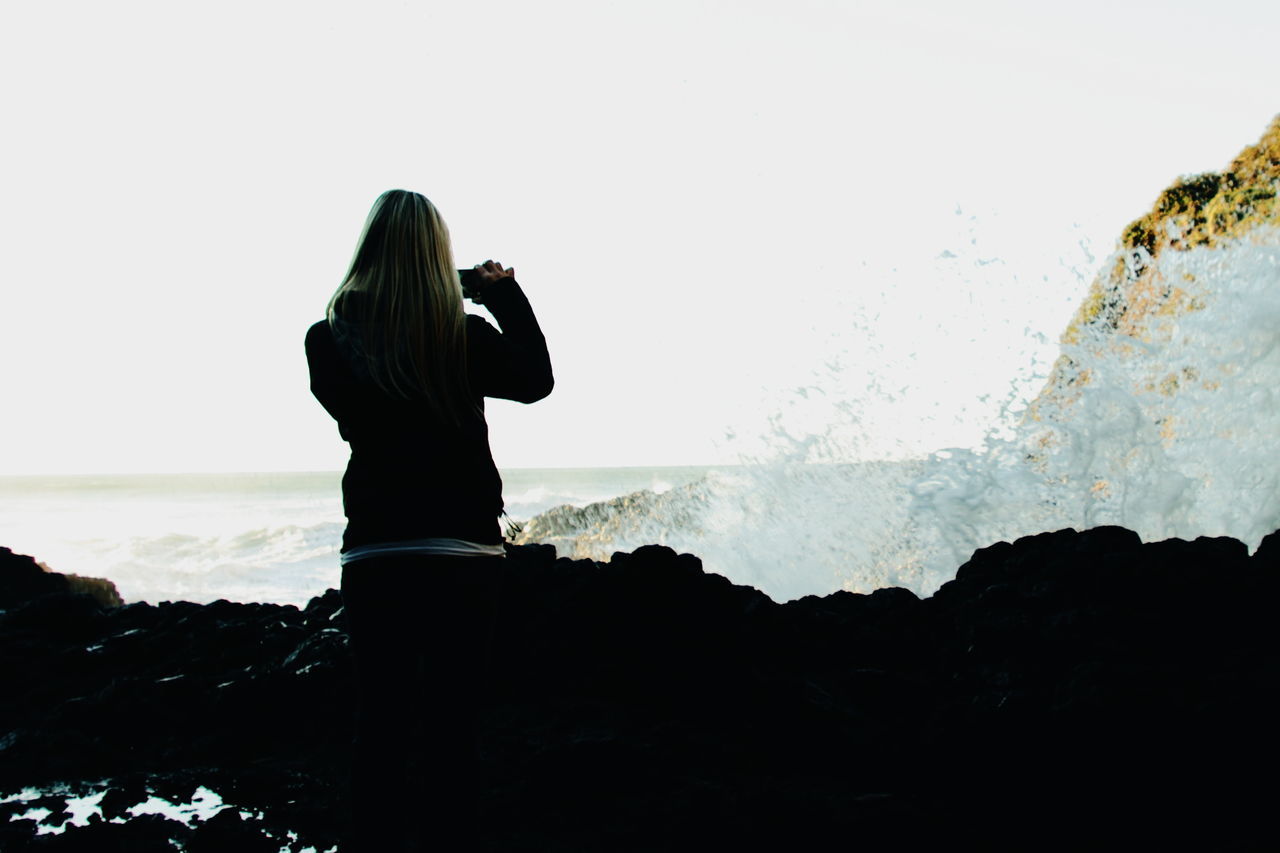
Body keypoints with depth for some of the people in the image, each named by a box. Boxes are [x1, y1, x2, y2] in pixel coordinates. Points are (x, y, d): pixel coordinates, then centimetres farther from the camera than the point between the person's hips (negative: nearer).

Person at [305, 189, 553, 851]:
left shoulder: (331, 341, -4)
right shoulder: (467, 337, -6)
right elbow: (537, 379, 4)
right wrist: (505, 295, 10)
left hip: (373, 554, 1)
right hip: (464, 553, -1)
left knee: (379, 720, 6)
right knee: (451, 719, 6)